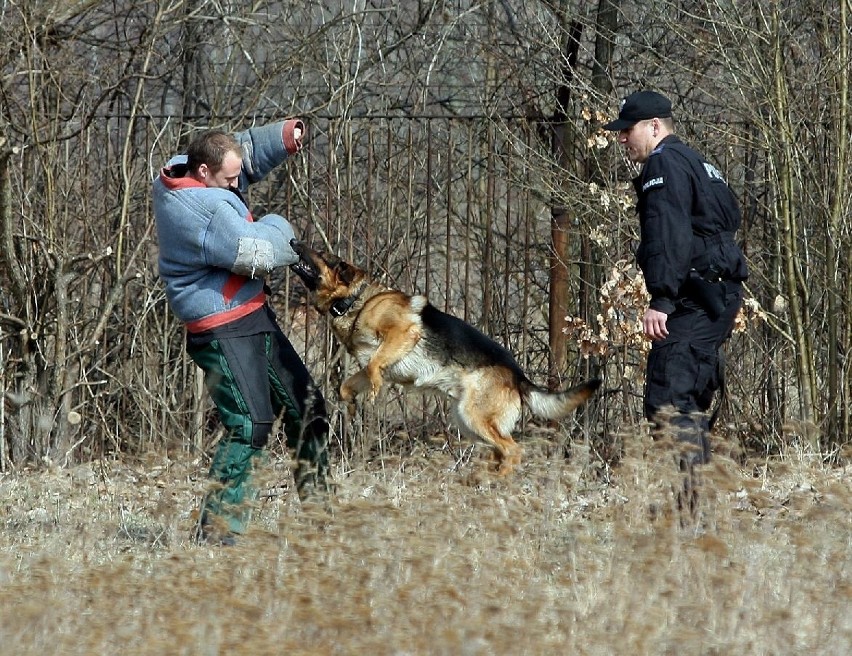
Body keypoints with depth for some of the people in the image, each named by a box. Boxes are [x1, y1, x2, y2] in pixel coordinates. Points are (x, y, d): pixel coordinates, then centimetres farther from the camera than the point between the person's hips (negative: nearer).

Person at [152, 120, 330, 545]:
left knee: (305, 408, 17)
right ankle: (217, 533, -13)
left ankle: (316, 505, 30)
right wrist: (278, 227, -3)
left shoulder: (177, 174, 6)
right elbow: (260, 255, -24)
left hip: (254, 319, 11)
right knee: (249, 427, -15)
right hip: (225, 332, -11)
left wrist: (285, 136, -1)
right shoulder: (204, 209, -24)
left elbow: (248, 151, 18)